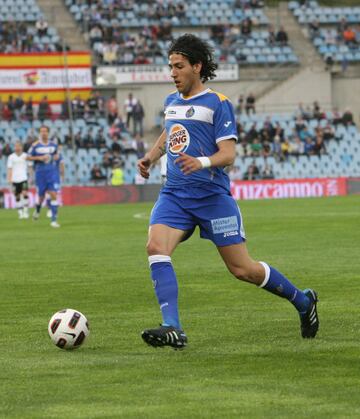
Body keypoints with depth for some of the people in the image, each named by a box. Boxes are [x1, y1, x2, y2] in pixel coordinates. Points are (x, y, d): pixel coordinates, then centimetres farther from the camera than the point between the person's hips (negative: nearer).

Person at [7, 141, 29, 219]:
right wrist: (9, 178, -3)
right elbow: (9, 168, 7)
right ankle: (20, 212, 12)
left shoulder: (25, 156, 5)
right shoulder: (11, 157, 6)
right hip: (15, 179, 1)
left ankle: (26, 211, -8)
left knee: (25, 194, -17)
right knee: (17, 197, 4)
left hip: (24, 178, -1)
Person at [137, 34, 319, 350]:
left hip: (212, 195, -5)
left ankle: (303, 301, 24)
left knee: (242, 269, 0)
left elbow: (229, 154, -13)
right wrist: (151, 156, 16)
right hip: (175, 194, 6)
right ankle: (173, 329, -27)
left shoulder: (218, 104, -6)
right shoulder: (171, 102, 14)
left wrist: (202, 162, -32)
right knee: (156, 248, -22)